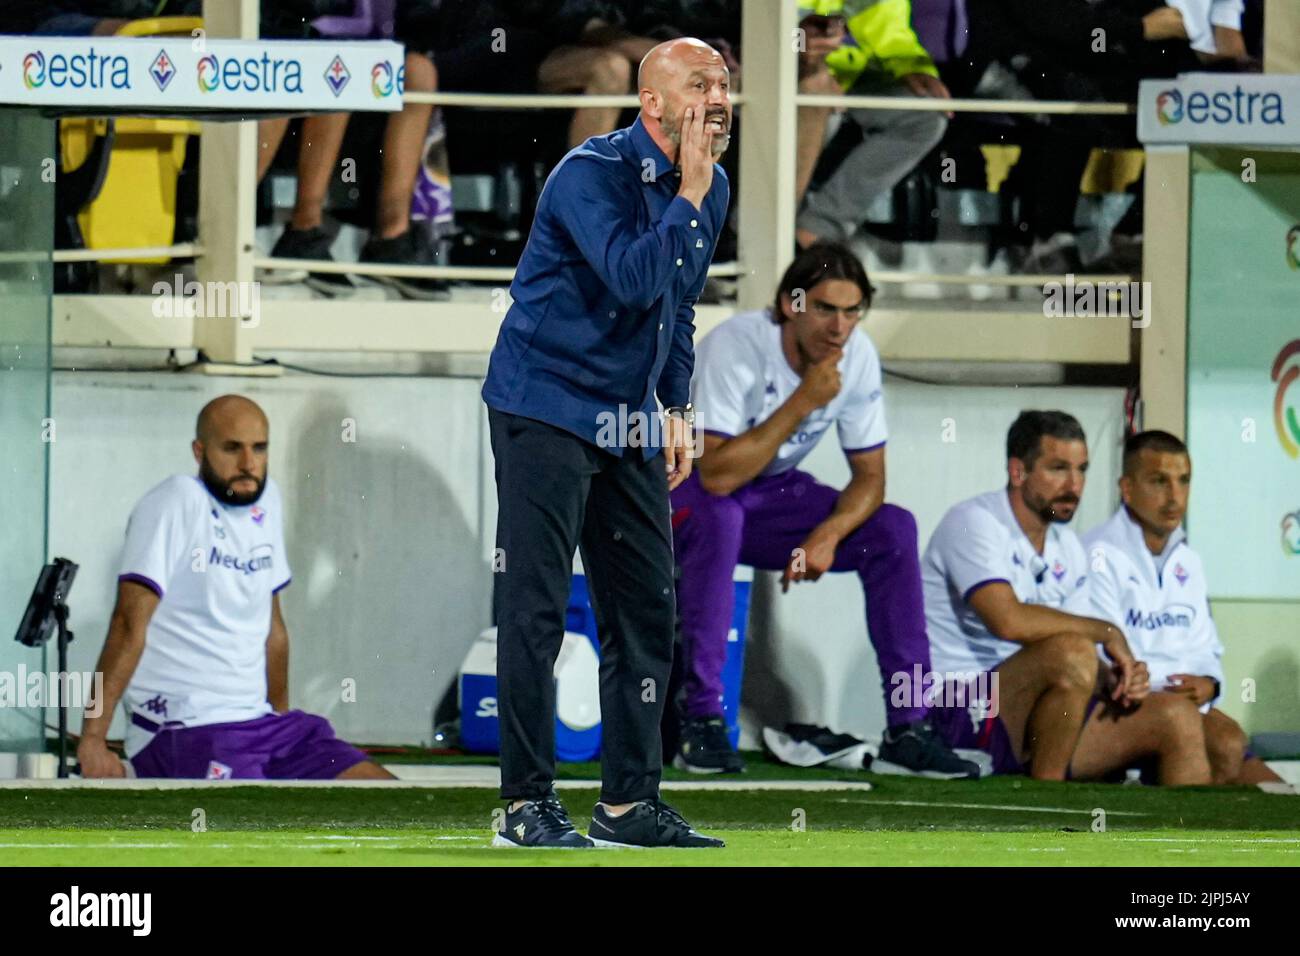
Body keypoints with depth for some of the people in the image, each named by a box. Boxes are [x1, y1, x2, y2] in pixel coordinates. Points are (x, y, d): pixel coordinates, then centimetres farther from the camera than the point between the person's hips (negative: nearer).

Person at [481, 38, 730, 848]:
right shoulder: (591, 175, -17)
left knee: (646, 608, 6)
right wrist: (688, 195, -24)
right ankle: (528, 805, -5)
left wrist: (677, 407, 15)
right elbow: (636, 278, -31)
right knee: (537, 606, -8)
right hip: (546, 408, -8)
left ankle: (630, 803, 12)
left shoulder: (711, 189, 7)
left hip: (630, 423, 8)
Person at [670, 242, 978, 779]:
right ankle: (701, 723, -34)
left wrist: (828, 534, -25)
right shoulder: (736, 347, -29)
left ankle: (907, 731, -11)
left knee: (893, 528, -13)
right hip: (684, 490, -6)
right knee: (720, 515, -39)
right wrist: (804, 401, -36)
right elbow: (716, 475, -36)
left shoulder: (858, 357, -11)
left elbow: (870, 476, -5)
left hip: (772, 494, 6)